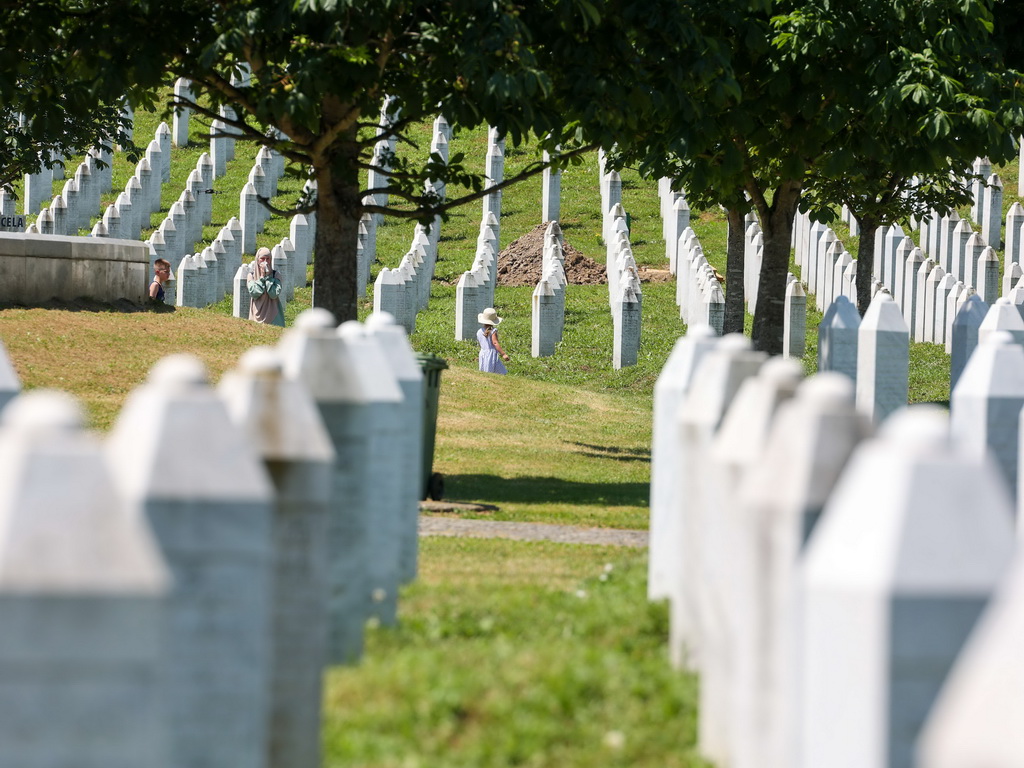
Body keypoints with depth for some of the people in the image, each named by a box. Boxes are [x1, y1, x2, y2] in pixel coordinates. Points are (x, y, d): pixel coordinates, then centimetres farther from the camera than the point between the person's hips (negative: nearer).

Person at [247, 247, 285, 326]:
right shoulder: (251, 275, 4)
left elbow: (274, 294, -12)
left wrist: (268, 276, -10)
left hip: (272, 314, -1)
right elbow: (253, 293, -11)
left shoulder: (275, 274, 1)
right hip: (258, 314, 1)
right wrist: (262, 276, -10)